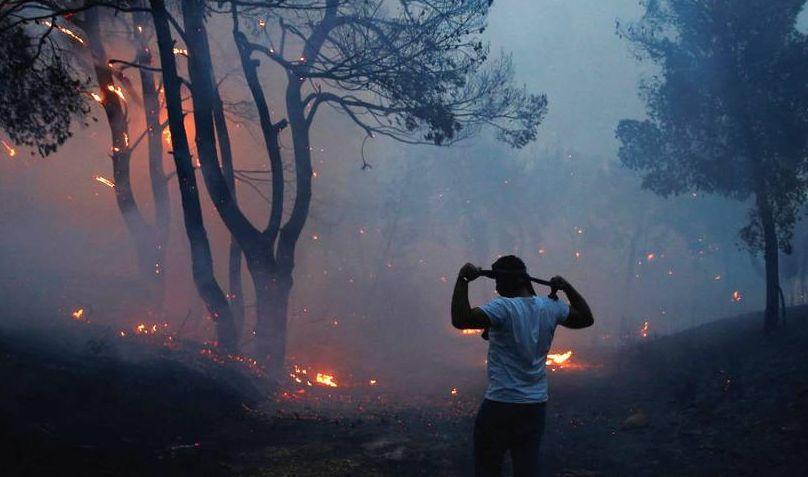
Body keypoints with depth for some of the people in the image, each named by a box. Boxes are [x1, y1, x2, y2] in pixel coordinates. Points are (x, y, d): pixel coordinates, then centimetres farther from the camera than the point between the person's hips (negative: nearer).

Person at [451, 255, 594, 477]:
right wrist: (567, 287, 19)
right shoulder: (551, 308, 3)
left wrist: (463, 280, -22)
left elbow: (460, 319, -29)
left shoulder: (503, 307, -16)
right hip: (536, 405, 6)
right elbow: (587, 318, 20)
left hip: (501, 404, -6)